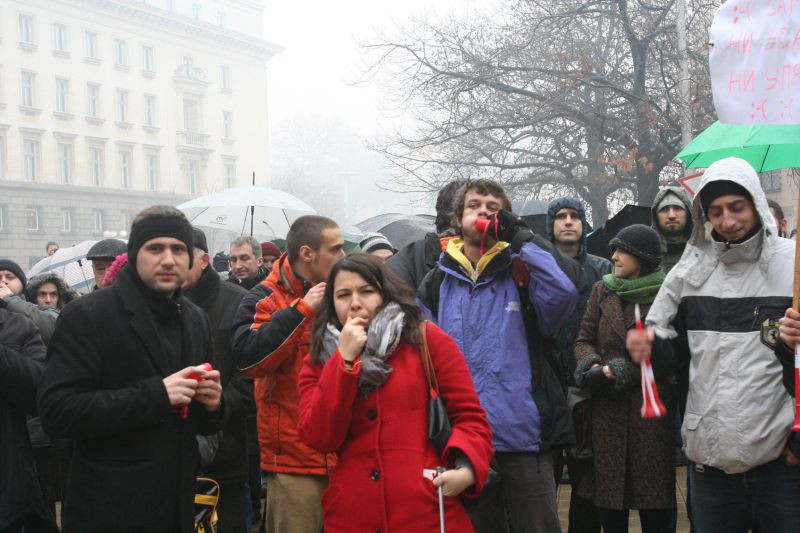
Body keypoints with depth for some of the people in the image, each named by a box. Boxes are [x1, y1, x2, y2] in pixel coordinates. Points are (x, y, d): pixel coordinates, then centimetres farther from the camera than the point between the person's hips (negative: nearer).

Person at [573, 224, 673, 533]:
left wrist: (617, 371, -11)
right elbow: (584, 340, 10)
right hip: (607, 408, 3)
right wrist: (591, 366, -10)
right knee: (609, 496, 7)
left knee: (653, 506, 3)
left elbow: (668, 356, -7)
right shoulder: (602, 290, 10)